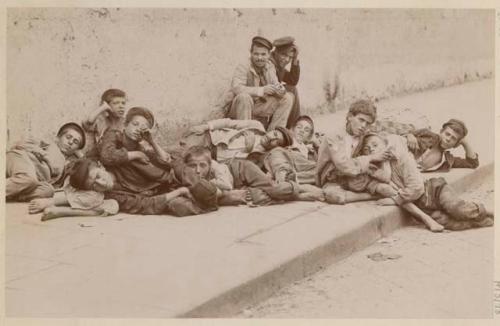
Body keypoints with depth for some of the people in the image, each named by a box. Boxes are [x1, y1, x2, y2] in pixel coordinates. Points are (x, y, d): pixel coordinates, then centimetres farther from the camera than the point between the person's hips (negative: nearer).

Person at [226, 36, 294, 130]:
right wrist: (262, 90, -39)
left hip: (260, 110, 6)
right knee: (244, 96, -36)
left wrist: (280, 89, -25)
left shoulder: (270, 67, 1)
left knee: (288, 97, -4)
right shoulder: (243, 68, -18)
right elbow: (236, 88, -33)